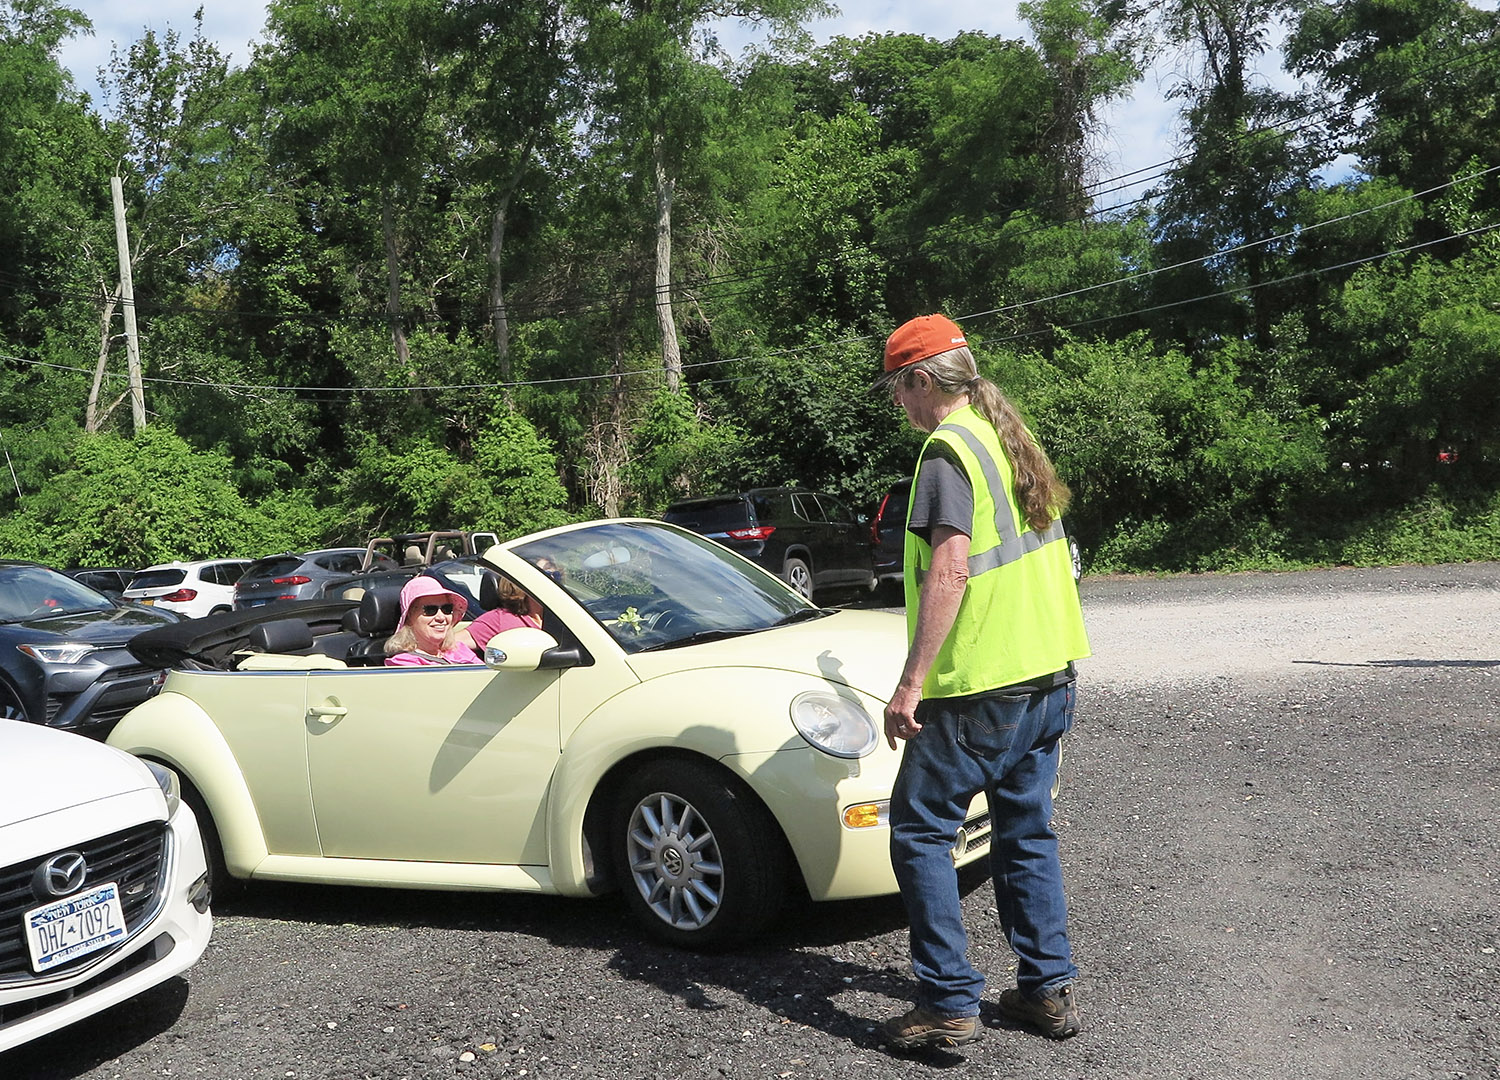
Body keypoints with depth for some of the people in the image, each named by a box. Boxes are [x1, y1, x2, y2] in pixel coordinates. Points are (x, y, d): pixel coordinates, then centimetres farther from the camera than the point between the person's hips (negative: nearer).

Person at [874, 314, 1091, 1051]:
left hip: (979, 686, -9)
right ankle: (1048, 989, 23)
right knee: (1027, 831, 16)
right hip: (1048, 675, 9)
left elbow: (949, 571, -24)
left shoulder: (949, 448, -14)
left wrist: (910, 683, -23)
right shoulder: (1013, 440, 13)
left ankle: (949, 1002, 3)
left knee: (920, 832, 1)